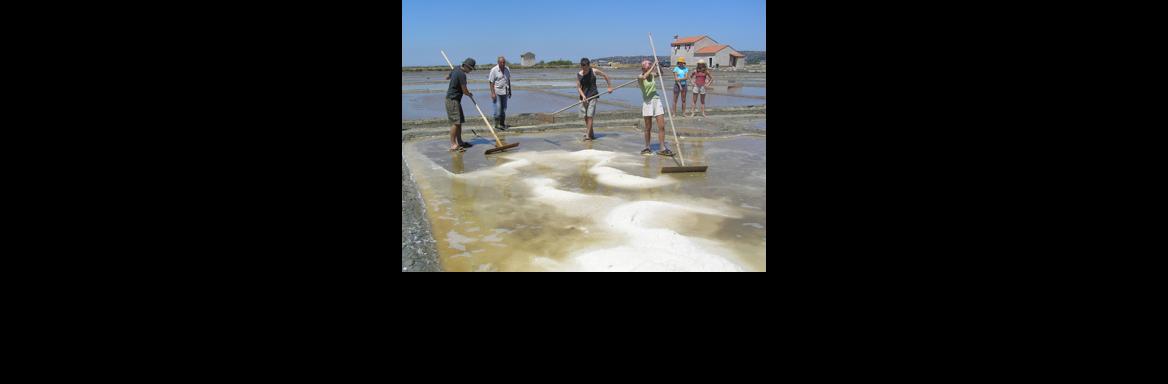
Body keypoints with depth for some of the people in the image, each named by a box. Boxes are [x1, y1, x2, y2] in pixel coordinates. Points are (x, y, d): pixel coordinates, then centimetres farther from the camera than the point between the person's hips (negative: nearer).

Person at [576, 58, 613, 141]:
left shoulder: (594, 72, -5)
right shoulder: (578, 75, -2)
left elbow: (605, 75, 6)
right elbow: (578, 87, -3)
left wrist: (610, 87, 6)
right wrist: (583, 96, -18)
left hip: (592, 96, -3)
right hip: (583, 97, 3)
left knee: (590, 116, -12)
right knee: (585, 116, 7)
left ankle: (588, 135, -11)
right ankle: (591, 133, 21)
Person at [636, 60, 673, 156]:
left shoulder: (652, 75, 8)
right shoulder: (640, 77, -7)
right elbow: (644, 76, -28)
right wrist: (653, 66, -21)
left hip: (657, 100, 4)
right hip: (647, 102, -4)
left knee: (662, 126, -2)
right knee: (648, 127, 3)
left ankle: (662, 148, 1)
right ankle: (647, 148, 18)